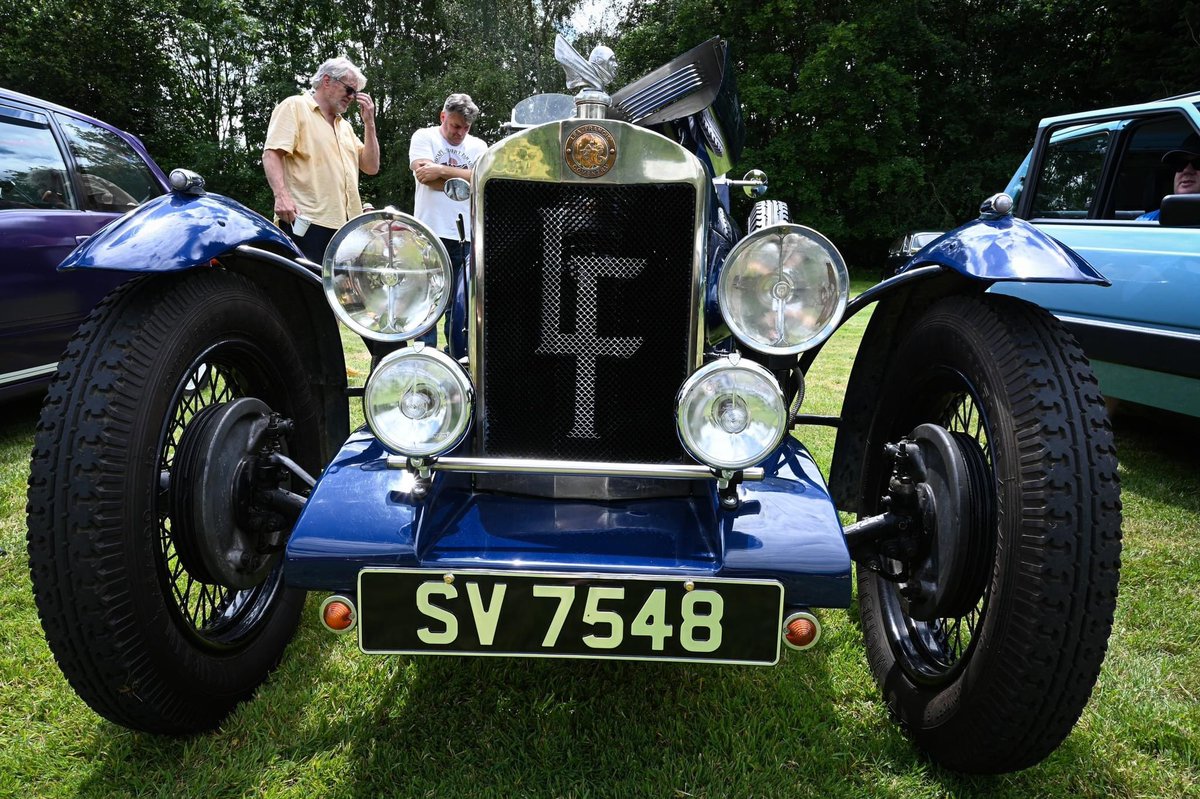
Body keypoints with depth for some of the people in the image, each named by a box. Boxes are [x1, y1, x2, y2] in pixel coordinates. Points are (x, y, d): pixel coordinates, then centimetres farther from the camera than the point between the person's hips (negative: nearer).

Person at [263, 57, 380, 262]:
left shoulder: (345, 125, 27)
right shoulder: (294, 107, 4)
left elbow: (371, 167, 20)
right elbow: (271, 154, -7)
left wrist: (369, 122, 13)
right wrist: (282, 195, -23)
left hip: (345, 225, 7)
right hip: (306, 221, -7)